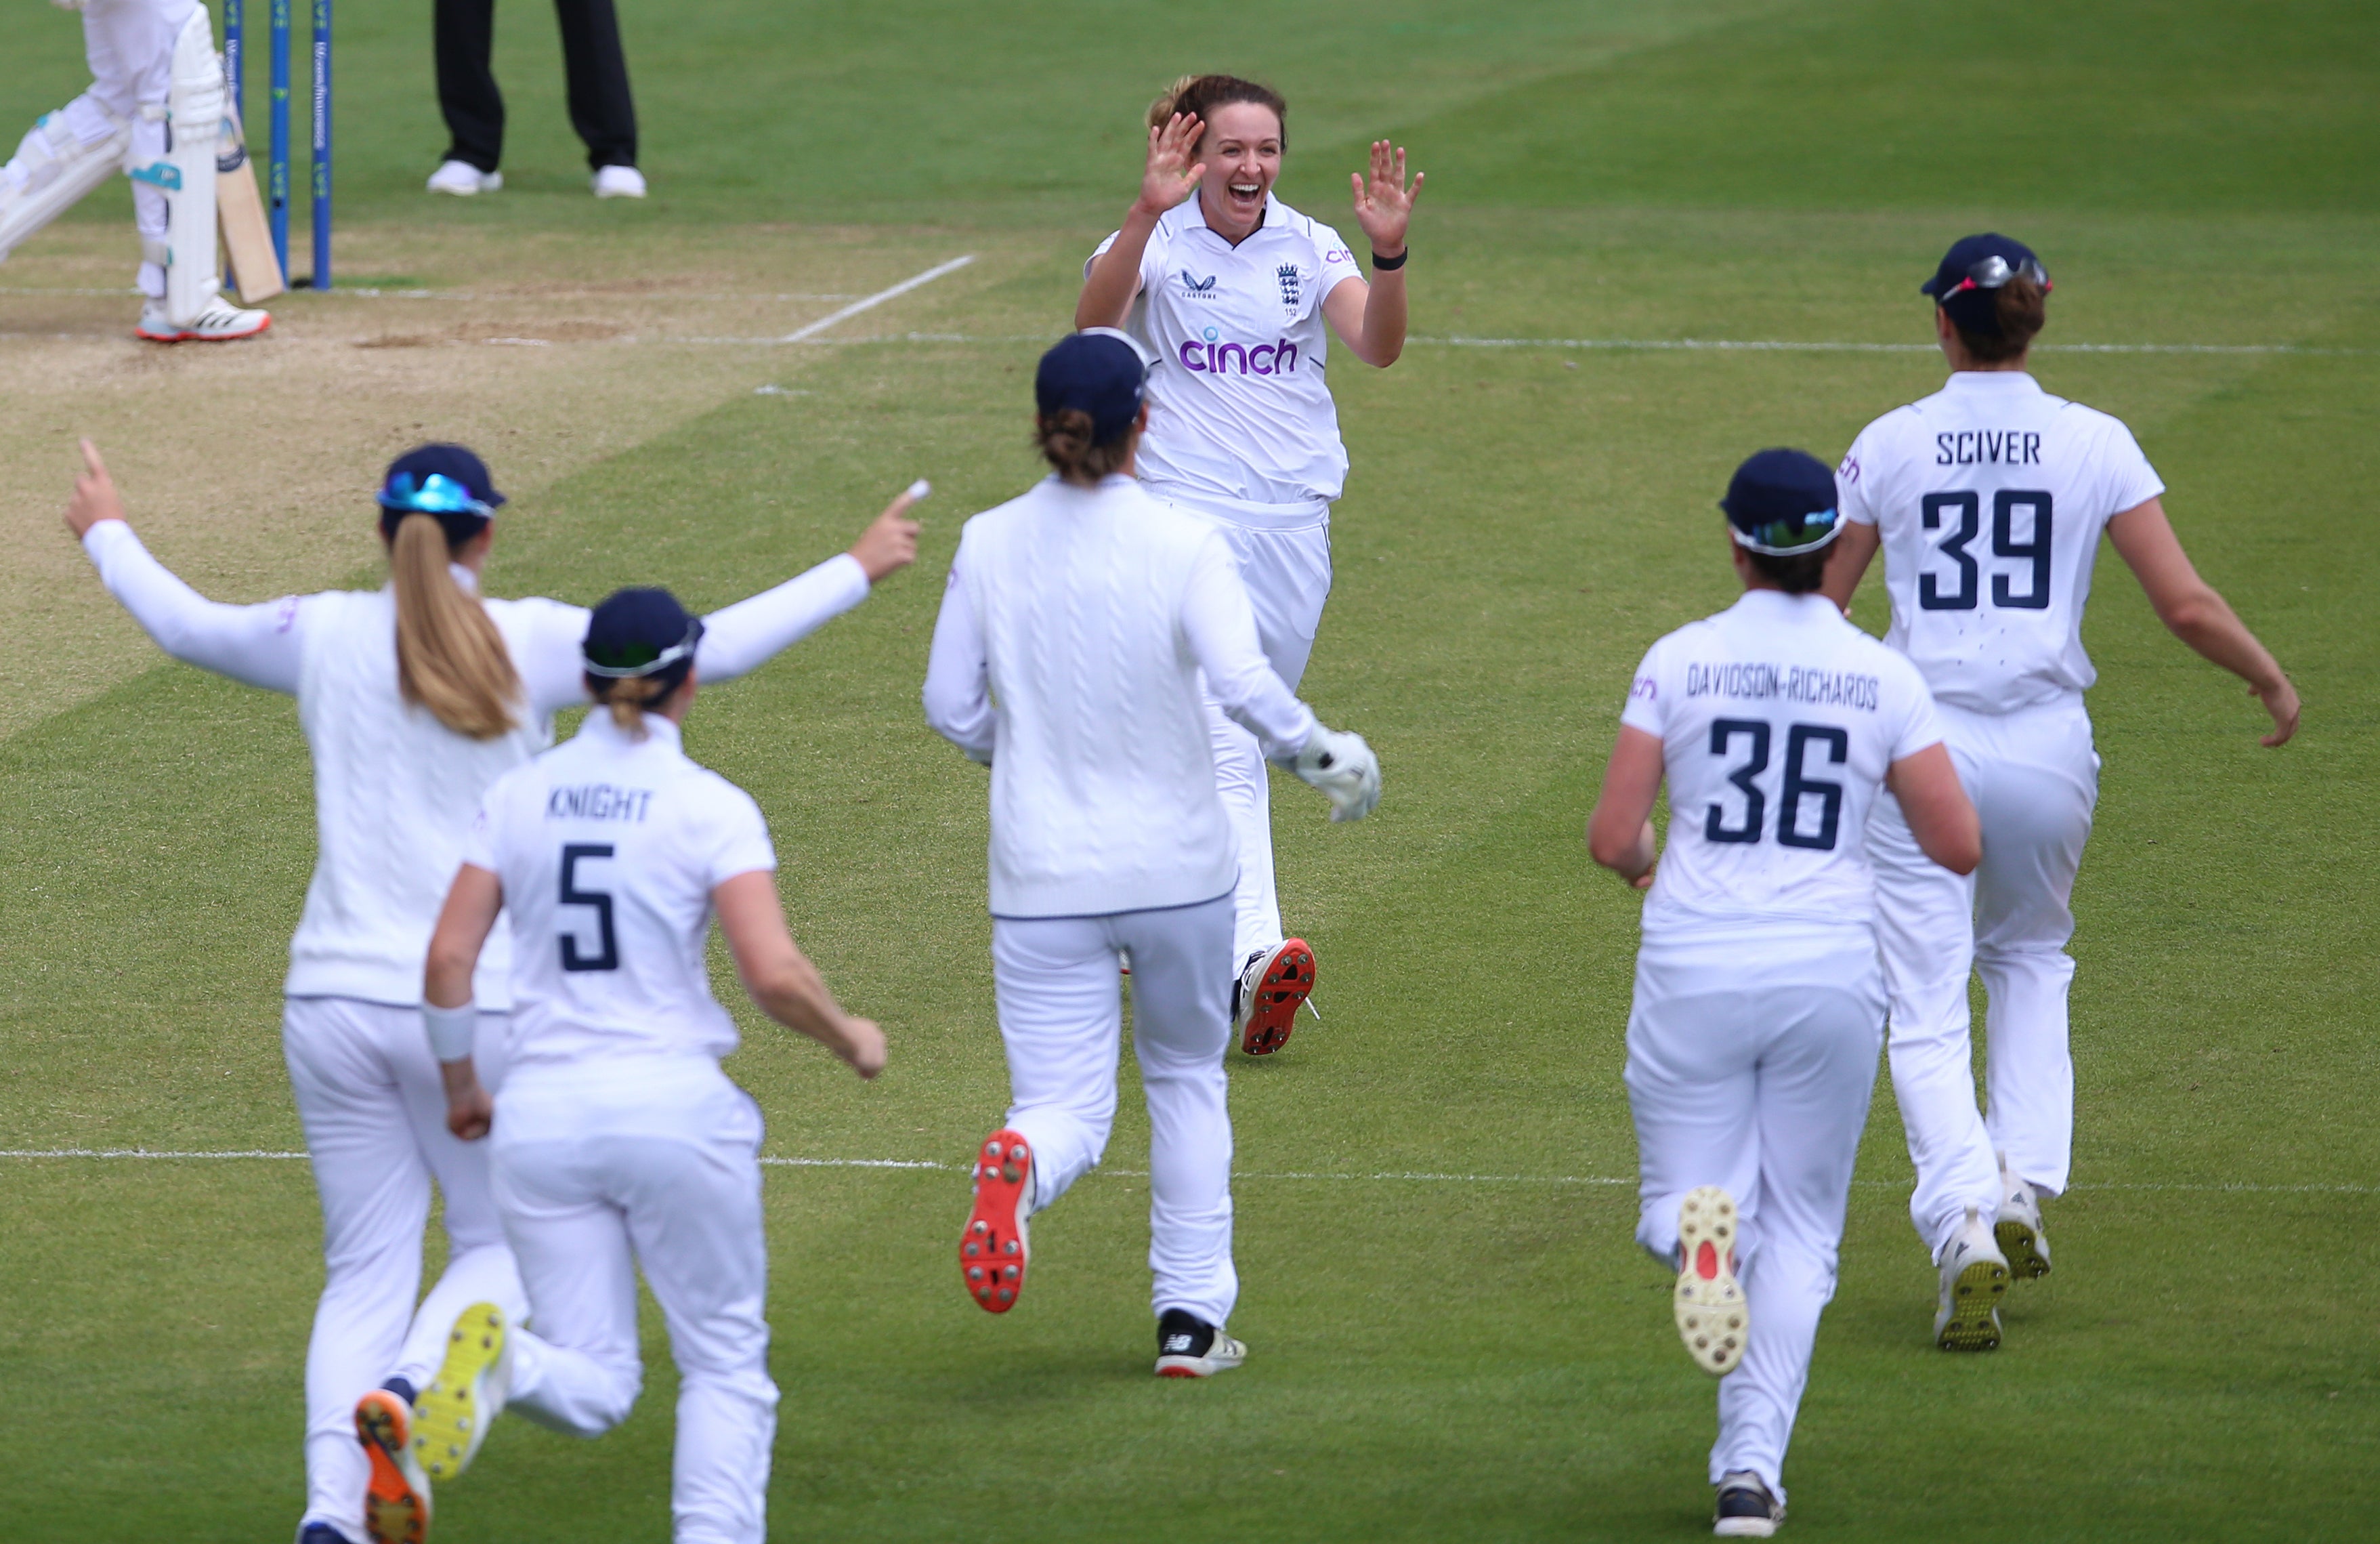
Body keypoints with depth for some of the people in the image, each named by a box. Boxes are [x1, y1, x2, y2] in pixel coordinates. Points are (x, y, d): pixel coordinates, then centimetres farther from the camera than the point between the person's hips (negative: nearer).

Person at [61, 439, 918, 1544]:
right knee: (500, 1247, 12)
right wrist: (856, 573, 12)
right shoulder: (532, 644, -5)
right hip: (478, 1004, -3)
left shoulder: (321, 637, 3)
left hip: (333, 999, 3)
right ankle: (407, 1395, -18)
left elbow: (184, 624, 20)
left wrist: (108, 536, 40)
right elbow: (713, 652, 0)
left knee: (364, 1275, 9)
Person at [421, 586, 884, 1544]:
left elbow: (448, 957, 2)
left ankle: (501, 1361, -28)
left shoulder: (519, 797, 5)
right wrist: (848, 1037, 5)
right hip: (674, 1106, -3)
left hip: (542, 1115, 3)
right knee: (726, 1363, 15)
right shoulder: (710, 807, -6)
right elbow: (774, 977, -14)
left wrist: (460, 1088, 17)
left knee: (593, 1390, 6)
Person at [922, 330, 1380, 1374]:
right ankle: (1191, 1319, 20)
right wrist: (1320, 757, -4)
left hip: (1044, 875, 1)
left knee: (1065, 1109, 1)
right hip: (1177, 865, -1)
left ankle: (1022, 1165, -36)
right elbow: (1244, 683, -21)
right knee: (1186, 1074, 22)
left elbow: (951, 707, 2)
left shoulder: (989, 545, -2)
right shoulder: (1182, 545, -10)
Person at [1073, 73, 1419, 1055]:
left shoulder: (1309, 249, 5)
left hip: (1295, 522, 4)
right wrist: (1147, 213, -38)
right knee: (1222, 741, -12)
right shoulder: (1159, 243, -3)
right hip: (1186, 512, -4)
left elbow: (1378, 347, -11)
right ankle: (1252, 957, -22)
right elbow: (1095, 319, -24)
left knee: (1247, 740, 8)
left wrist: (1389, 253, -30)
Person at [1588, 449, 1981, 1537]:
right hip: (1831, 977, 1)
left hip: (1694, 972, -1)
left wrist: (1640, 864, 19)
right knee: (1800, 1229, 14)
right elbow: (1959, 847, -2)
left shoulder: (1680, 662, -3)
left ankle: (1698, 1230, -27)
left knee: (1671, 1207, 12)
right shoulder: (1883, 679, -2)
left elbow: (1612, 838, -5)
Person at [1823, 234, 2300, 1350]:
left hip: (1921, 743, -2)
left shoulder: (1891, 444, -2)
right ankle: (2023, 1187, 14)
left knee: (1927, 1007, 0)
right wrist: (2272, 680, 11)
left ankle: (1965, 1225, -19)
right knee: (2030, 958, 27)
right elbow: (2184, 604, -6)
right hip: (2046, 743, 2)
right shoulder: (2095, 444, -2)